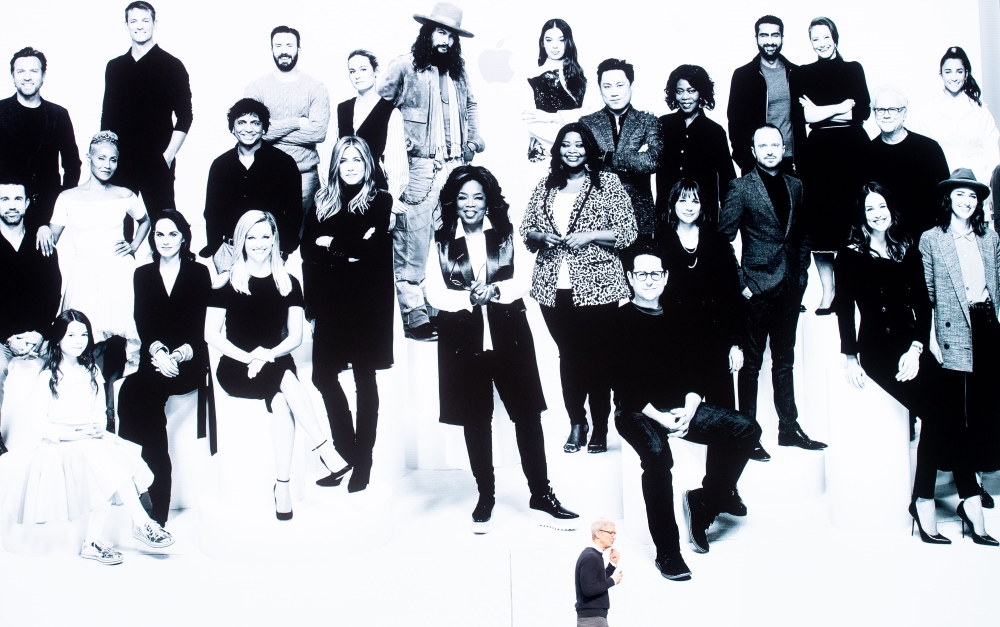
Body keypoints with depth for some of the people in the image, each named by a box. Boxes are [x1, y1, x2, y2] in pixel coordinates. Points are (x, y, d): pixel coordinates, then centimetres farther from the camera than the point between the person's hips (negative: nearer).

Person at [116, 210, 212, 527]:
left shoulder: (199, 273, 8)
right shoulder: (143, 275, 16)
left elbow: (201, 325, -1)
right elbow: (142, 323, 5)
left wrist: (178, 355, -18)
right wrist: (157, 350, -16)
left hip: (189, 362, -3)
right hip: (154, 358, 3)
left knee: (135, 390, -29)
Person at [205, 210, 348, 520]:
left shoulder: (288, 283, 10)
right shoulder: (226, 283, 4)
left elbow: (295, 336, 7)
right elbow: (211, 334, -1)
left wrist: (269, 355, -13)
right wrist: (248, 357, -15)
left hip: (276, 364, 2)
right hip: (236, 369, -2)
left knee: (281, 401, -33)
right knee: (286, 381, -34)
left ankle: (282, 485, -30)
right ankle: (325, 448, -30)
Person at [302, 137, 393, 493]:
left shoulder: (381, 203, 3)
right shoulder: (322, 204, 13)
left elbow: (375, 251, -10)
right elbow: (308, 250, 4)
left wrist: (333, 244, -5)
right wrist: (350, 251, -6)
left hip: (366, 303, -3)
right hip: (330, 302, 3)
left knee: (365, 379, 2)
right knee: (324, 373, -2)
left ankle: (363, 460, 10)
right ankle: (346, 453, 13)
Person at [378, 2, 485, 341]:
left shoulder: (457, 70, 18)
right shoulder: (404, 66, -1)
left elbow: (470, 105, 31)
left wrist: (474, 136, 18)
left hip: (455, 164, 6)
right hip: (418, 167, -5)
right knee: (413, 242, -7)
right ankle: (414, 314, -2)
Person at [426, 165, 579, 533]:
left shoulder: (506, 235, 7)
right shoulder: (441, 243, 4)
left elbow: (523, 279, 0)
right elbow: (435, 293, -3)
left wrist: (495, 290, -18)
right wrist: (470, 299, -19)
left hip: (509, 335, 0)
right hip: (463, 340, 0)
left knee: (527, 415, -1)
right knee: (476, 422, 8)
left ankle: (541, 497, 7)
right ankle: (485, 497, 21)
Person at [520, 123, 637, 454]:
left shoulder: (608, 182, 2)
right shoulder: (545, 186, 12)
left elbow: (628, 232, -2)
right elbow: (526, 229, 16)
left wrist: (589, 236, -13)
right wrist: (540, 236, -5)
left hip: (596, 287, -3)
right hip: (553, 288, 3)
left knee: (597, 357, 1)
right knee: (568, 355, 9)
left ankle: (600, 427, 12)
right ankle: (576, 422, 20)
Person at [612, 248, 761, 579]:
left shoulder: (674, 321, 16)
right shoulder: (620, 321, -1)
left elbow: (694, 369, 10)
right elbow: (623, 382, -8)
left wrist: (689, 409, -10)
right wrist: (660, 417, -19)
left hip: (680, 408, 6)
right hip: (637, 412, -6)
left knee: (746, 428, -12)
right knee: (657, 453, -36)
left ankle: (705, 501, 2)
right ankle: (667, 553, -28)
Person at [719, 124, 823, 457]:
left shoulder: (795, 186, 11)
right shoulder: (741, 187, -4)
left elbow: (802, 233, 17)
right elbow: (724, 238, -7)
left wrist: (802, 270, 6)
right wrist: (740, 281, -11)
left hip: (791, 284, 5)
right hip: (758, 285, -5)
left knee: (785, 360, 14)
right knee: (751, 361, 1)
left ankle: (789, 428, 22)